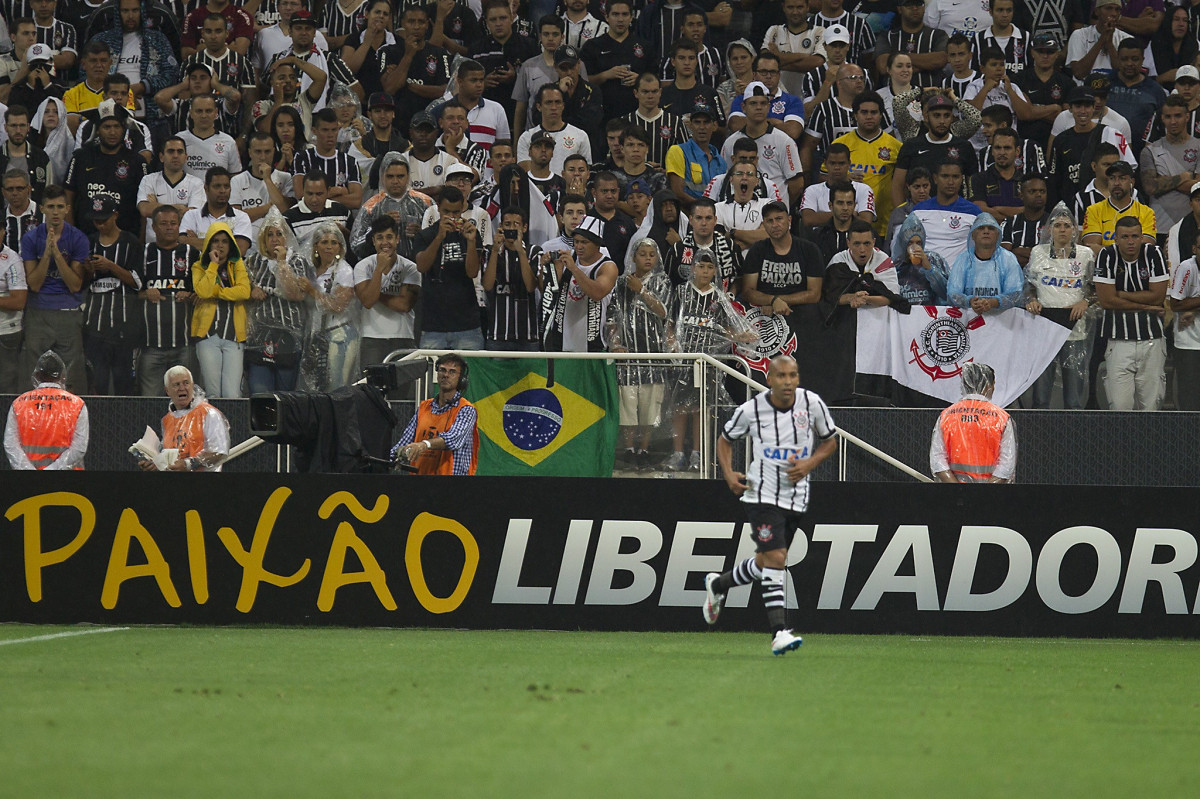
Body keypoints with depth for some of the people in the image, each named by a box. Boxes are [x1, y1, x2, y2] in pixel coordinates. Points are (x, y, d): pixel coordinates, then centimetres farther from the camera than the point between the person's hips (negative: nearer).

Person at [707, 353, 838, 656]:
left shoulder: (812, 403, -4)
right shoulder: (751, 410, -8)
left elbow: (830, 441, 9)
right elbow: (725, 439, 10)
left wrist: (809, 464, -9)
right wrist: (729, 474, -6)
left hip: (797, 496, 4)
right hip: (762, 493, -4)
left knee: (766, 563, 15)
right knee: (776, 559, -18)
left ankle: (718, 585, 43)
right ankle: (779, 633, -20)